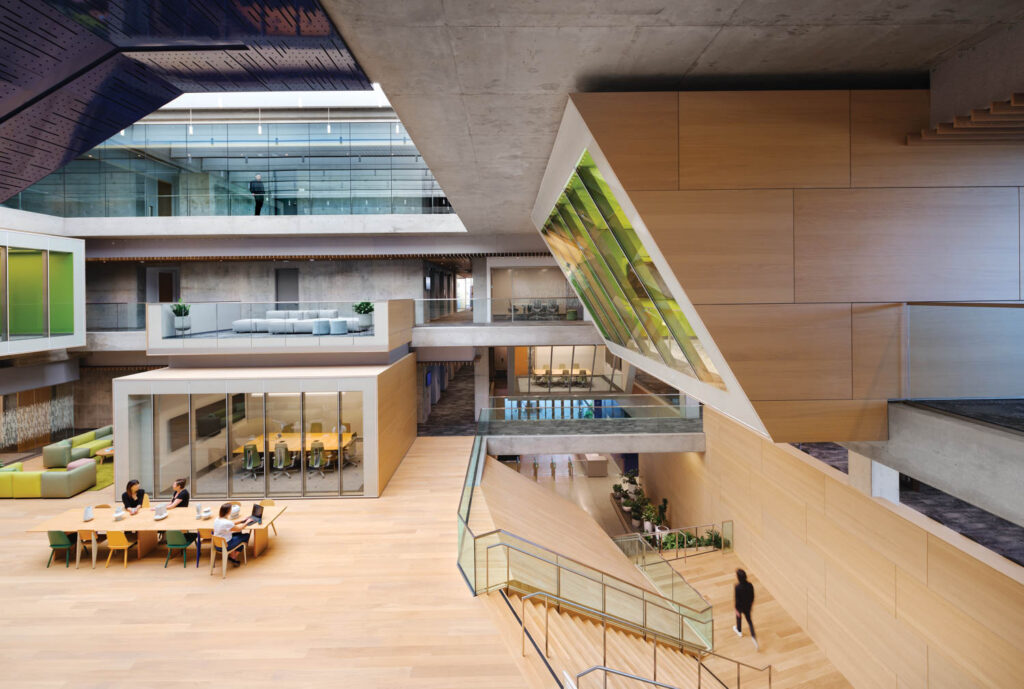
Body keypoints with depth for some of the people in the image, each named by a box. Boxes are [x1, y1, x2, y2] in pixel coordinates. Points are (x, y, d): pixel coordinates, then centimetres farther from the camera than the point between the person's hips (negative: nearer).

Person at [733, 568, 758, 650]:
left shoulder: (737, 587, -33)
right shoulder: (750, 585, -20)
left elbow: (737, 599, -23)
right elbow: (752, 595, -4)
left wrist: (737, 609, -10)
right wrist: (752, 602, 16)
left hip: (740, 606, -3)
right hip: (748, 605, 3)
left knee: (739, 617, 27)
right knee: (749, 619, 23)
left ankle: (739, 631, 52)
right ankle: (753, 636, 12)